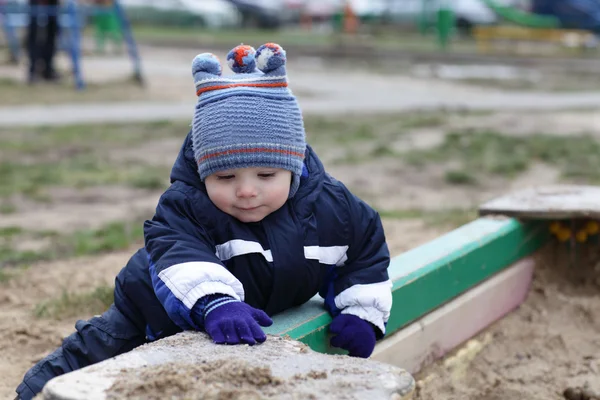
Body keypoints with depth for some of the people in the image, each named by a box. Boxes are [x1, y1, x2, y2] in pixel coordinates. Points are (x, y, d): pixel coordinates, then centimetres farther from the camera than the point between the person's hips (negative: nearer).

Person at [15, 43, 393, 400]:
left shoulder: (328, 204, -23)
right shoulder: (185, 205, -34)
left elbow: (365, 248, -8)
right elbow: (180, 256, -50)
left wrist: (362, 312, -17)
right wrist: (214, 303, -68)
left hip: (264, 320, 3)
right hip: (167, 315, -3)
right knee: (99, 349, 7)